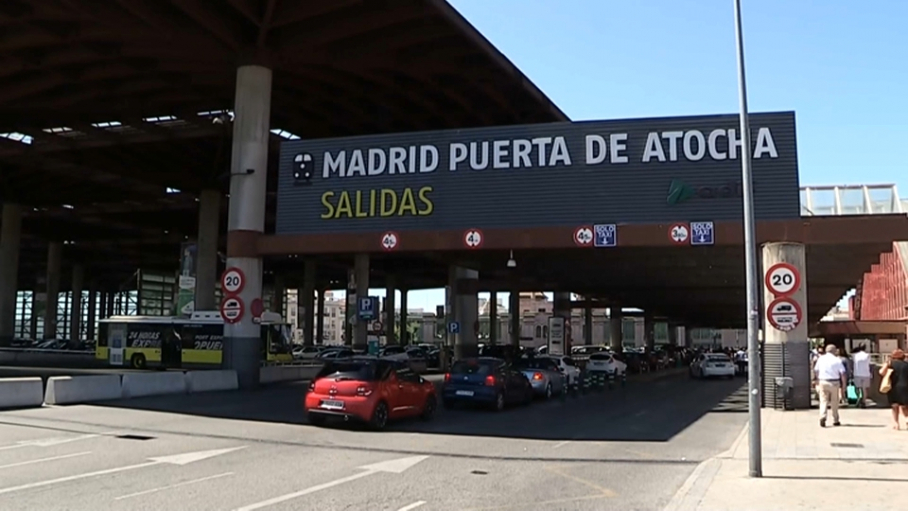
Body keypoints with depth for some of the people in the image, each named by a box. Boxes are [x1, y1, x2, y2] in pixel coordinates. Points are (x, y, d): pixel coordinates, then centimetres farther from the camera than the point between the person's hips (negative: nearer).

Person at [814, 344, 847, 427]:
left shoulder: (820, 359, 5)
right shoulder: (837, 360, -5)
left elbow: (815, 371, 12)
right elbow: (843, 373, -9)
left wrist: (818, 380, 25)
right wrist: (844, 383, 0)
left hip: (822, 382, 2)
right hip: (834, 382, -2)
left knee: (823, 400, 1)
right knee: (834, 402, 11)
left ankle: (822, 416, -21)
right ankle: (835, 420, 20)